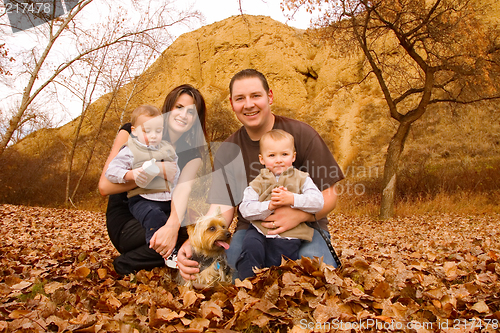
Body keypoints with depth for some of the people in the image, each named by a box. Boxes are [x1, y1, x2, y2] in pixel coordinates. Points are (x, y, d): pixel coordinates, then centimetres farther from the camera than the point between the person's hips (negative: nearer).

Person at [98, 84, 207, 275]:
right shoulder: (132, 134, -6)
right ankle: (128, 264, -8)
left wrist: (172, 225, -41)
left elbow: (182, 191, -20)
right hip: (125, 223, -4)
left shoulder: (191, 156, 2)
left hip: (159, 220, 5)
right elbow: (105, 186, -14)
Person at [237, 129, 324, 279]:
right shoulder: (258, 183, 6)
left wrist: (292, 199, -23)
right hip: (260, 231, 1)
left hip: (289, 239, 0)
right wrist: (269, 205, -21)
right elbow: (245, 209, -6)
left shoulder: (301, 179, 4)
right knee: (251, 247, -27)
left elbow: (318, 202, -10)